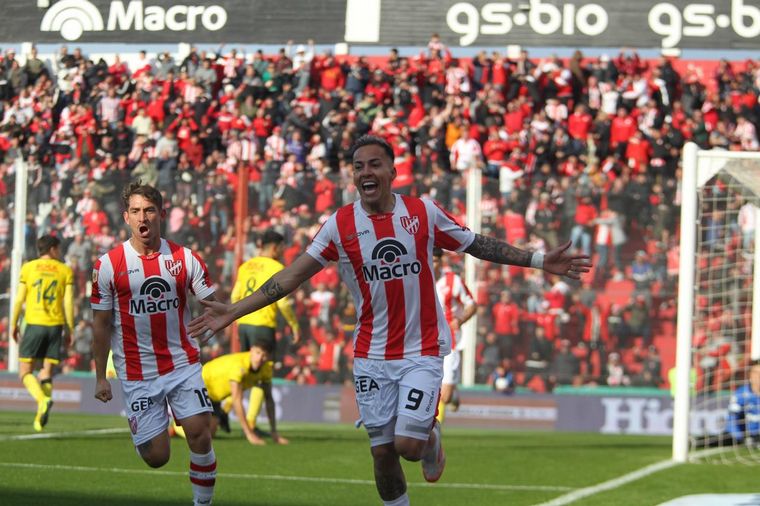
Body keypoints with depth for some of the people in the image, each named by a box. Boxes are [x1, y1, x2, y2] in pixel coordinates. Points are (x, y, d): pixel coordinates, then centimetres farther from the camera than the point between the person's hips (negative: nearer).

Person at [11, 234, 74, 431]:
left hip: (34, 324, -1)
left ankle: (43, 400, -24)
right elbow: (68, 303, 1)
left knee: (25, 372, 3)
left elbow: (19, 299, 2)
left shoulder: (28, 267, 5)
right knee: (47, 373, 9)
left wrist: (14, 324, 11)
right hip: (56, 326, 1)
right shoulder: (65, 271, 6)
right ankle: (41, 416, -1)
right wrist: (69, 330, 6)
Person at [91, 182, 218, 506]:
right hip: (137, 375, -1)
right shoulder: (108, 265, -3)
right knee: (156, 457, -2)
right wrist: (101, 377, 1)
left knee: (200, 434, -15)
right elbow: (101, 324, 2)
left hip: (183, 365, 1)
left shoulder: (185, 258, 1)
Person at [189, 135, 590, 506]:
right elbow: (293, 275, -5)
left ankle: (431, 438, 25)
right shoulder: (340, 225, -5)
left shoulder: (423, 212, -4)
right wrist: (233, 311, -12)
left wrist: (539, 261, 4)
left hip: (422, 351, -1)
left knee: (407, 445, -11)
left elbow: (476, 245, 6)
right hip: (371, 357, 1)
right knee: (383, 452, 2)